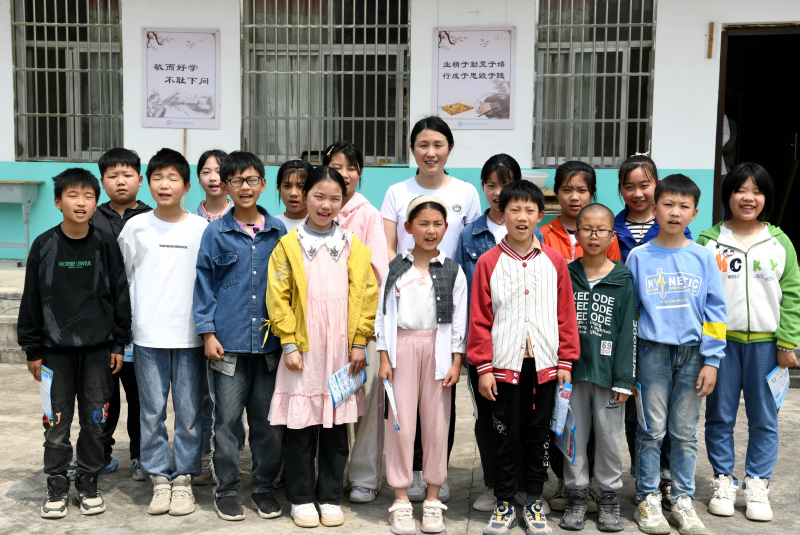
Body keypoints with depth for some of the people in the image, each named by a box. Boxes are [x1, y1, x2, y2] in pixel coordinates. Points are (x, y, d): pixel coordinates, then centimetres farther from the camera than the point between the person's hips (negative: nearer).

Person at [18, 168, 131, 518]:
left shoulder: (106, 244, -1)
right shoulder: (44, 245, -2)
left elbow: (120, 295, 4)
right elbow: (31, 300, 2)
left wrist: (119, 344, 2)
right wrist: (33, 350, 2)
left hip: (98, 348, 0)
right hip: (56, 348, 0)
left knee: (94, 420, 7)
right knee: (57, 421, 4)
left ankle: (88, 483, 23)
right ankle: (57, 486, 20)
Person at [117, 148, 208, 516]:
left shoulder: (201, 229, 2)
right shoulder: (135, 227, 4)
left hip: (189, 335, -1)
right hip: (148, 334, 1)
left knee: (189, 413, 3)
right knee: (151, 411, 6)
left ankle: (183, 479, 17)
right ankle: (159, 479, 18)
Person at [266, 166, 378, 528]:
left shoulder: (353, 246, 6)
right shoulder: (288, 245, 1)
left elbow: (366, 295, 5)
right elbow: (278, 298, -2)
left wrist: (359, 342, -2)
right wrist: (289, 344, -8)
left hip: (342, 352, 2)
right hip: (303, 351, -1)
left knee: (337, 427, 9)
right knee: (300, 426, 5)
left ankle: (330, 497, 22)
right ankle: (301, 498, 20)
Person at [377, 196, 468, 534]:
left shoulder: (453, 271, 4)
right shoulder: (396, 269, 5)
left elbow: (459, 320, 2)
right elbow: (384, 313, 5)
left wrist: (456, 361, -3)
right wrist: (384, 358, -1)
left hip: (438, 348, 0)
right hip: (402, 345, 0)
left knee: (437, 422, 4)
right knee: (401, 421, 1)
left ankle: (433, 499, 17)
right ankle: (401, 500, 12)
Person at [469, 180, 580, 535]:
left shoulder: (554, 261, 3)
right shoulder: (489, 262, -3)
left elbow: (566, 315, 5)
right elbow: (479, 319, -3)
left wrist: (565, 361, 2)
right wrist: (483, 367, -7)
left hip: (544, 365, 2)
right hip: (504, 363, -2)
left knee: (539, 435, 11)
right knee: (505, 436, 7)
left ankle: (534, 503, 25)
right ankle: (505, 504, 21)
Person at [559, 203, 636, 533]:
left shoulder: (623, 280, 0)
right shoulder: (566, 276, 5)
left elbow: (627, 331, -2)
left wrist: (623, 378, -6)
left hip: (608, 370, -1)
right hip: (572, 369, 2)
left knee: (610, 436, 6)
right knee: (574, 434, 8)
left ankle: (609, 496, 21)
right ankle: (577, 495, 22)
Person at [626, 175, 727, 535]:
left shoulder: (703, 257, 3)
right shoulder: (639, 257, 1)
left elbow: (715, 311, 4)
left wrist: (711, 360, -2)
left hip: (692, 353, 1)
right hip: (653, 351, -1)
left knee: (685, 432, 7)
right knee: (652, 430, 2)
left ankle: (683, 500, 19)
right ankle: (647, 499, 14)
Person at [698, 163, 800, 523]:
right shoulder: (709, 241, 1)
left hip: (766, 342, 1)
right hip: (720, 341, 0)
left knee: (764, 418, 7)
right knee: (720, 416, 8)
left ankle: (757, 486, 20)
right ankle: (724, 482, 22)